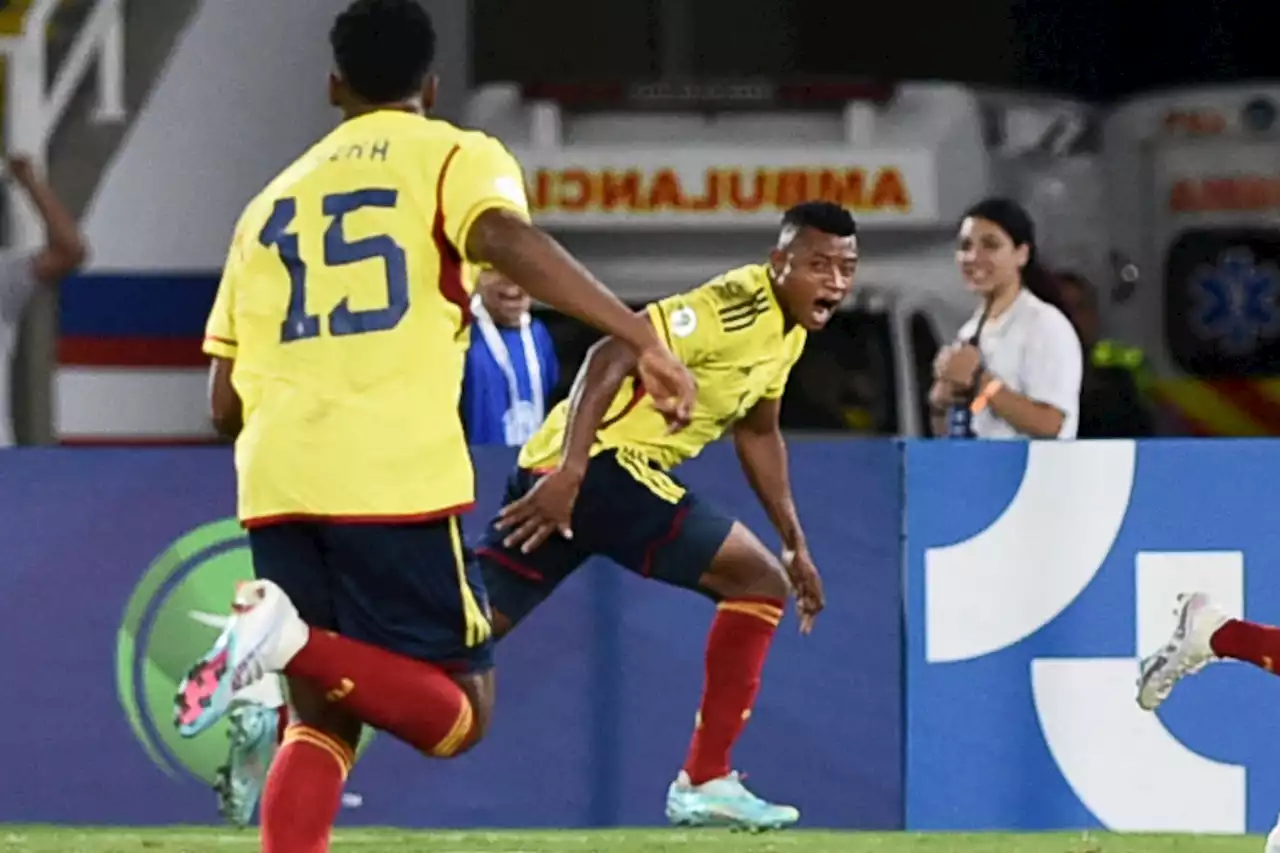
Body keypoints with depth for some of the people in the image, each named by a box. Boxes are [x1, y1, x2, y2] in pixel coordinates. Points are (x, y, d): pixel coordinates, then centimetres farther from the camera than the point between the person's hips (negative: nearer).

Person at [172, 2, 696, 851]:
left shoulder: (274, 199, 23)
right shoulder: (454, 157, 9)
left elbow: (225, 402, 21)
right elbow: (507, 240, -16)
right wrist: (643, 338, -20)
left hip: (277, 489, 5)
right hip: (398, 481, -5)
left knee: (321, 720, 14)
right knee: (457, 716, 3)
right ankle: (296, 639, -22)